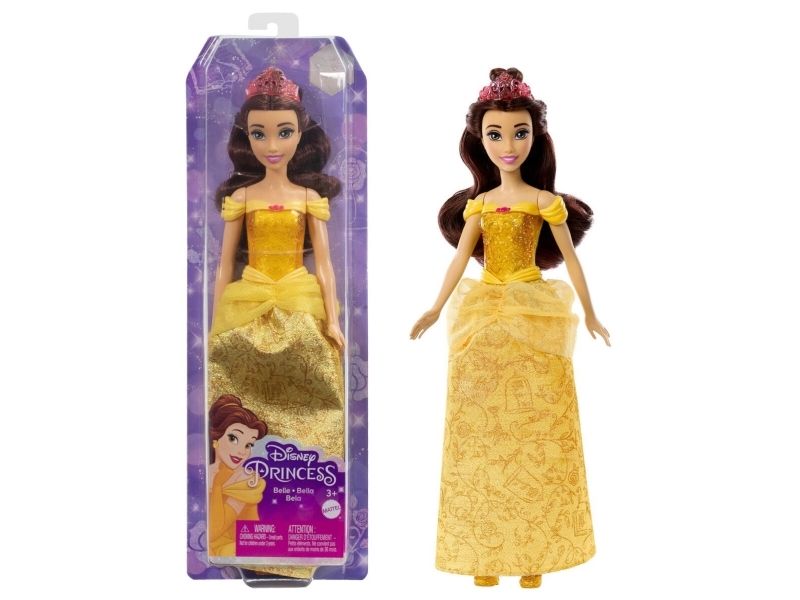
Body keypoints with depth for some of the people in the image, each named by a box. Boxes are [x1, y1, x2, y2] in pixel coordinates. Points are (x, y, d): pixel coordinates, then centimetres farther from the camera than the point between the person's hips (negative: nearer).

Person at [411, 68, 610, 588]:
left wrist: (589, 313, 2)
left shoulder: (544, 200, -3)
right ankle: (487, 549, 13)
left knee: (534, 429, 2)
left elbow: (570, 258, 0)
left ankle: (533, 549, 11)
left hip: (536, 319, -3)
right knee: (483, 432, 5)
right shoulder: (477, 203, 5)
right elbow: (460, 259, 5)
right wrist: (436, 310, -2)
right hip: (485, 320, 3)